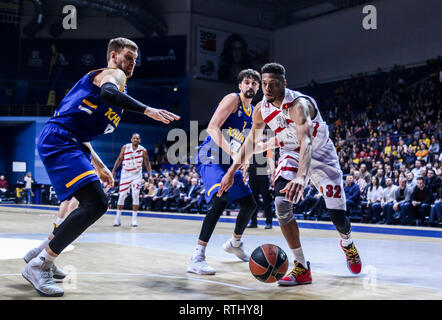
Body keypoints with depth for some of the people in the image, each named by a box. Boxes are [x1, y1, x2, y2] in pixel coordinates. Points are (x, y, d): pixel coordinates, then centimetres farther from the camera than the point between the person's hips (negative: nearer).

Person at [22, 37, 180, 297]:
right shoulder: (113, 73, -1)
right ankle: (38, 265, -14)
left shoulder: (116, 81, 29)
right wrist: (147, 110, -36)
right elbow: (107, 92, -29)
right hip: (59, 141, -11)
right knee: (96, 203, -21)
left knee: (94, 203, 19)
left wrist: (98, 165, 29)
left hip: (71, 144, 11)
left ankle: (43, 252, 27)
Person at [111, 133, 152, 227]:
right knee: (121, 195, 0)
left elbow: (147, 163, 1)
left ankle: (134, 219, -2)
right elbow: (119, 159, 5)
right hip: (125, 174, 1)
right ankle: (118, 218, 10)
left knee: (135, 195, -10)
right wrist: (114, 170, 1)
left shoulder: (143, 150, -10)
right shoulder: (125, 147, -7)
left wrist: (150, 175, -6)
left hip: (137, 175, -1)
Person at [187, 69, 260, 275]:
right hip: (211, 158, -9)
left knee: (249, 204, 12)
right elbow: (212, 128, -20)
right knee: (221, 200, -29)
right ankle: (197, 258, -28)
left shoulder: (254, 112, 16)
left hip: (230, 163, 9)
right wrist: (232, 152, -29)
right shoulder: (232, 99, -9)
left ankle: (235, 243, 40)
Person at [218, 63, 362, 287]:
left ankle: (347, 243, 36)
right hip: (291, 155, 4)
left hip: (321, 155, -4)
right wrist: (232, 170, -3)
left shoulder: (298, 104, -33)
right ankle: (301, 268, -10)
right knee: (281, 204, -21)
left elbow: (306, 142, -49)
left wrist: (301, 177, -65)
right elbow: (252, 140, 4)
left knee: (338, 215, -4)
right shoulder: (261, 109, -13)